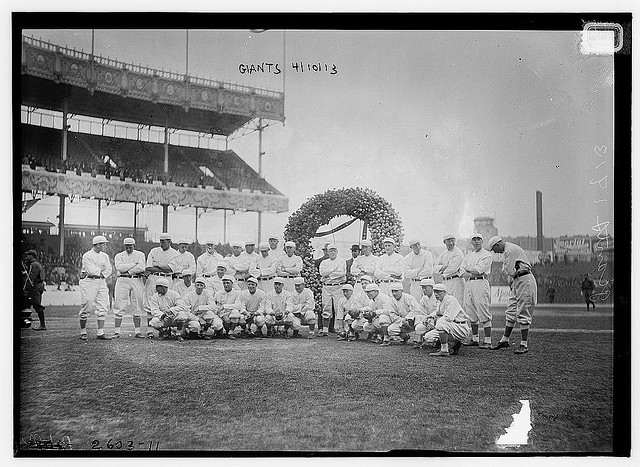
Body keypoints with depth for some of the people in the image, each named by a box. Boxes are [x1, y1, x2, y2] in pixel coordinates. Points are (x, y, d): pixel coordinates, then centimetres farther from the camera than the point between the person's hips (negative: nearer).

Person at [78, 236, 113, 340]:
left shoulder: (105, 256, 14)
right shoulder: (87, 256, -6)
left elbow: (108, 270, 8)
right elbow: (92, 270, -16)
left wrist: (101, 274, -8)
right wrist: (101, 270, -1)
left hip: (101, 282, 6)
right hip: (89, 282, -6)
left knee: (102, 308, -1)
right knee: (86, 307, -2)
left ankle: (100, 333, 0)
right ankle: (83, 332, 9)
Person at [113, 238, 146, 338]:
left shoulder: (140, 255, 9)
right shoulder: (119, 256, 11)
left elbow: (141, 268, -8)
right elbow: (119, 268, -8)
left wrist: (127, 271, -9)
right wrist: (134, 264, -8)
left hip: (136, 281, 0)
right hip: (122, 281, 0)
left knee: (137, 307, 1)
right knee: (119, 307, -4)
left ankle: (138, 331, 5)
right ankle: (117, 331, -2)